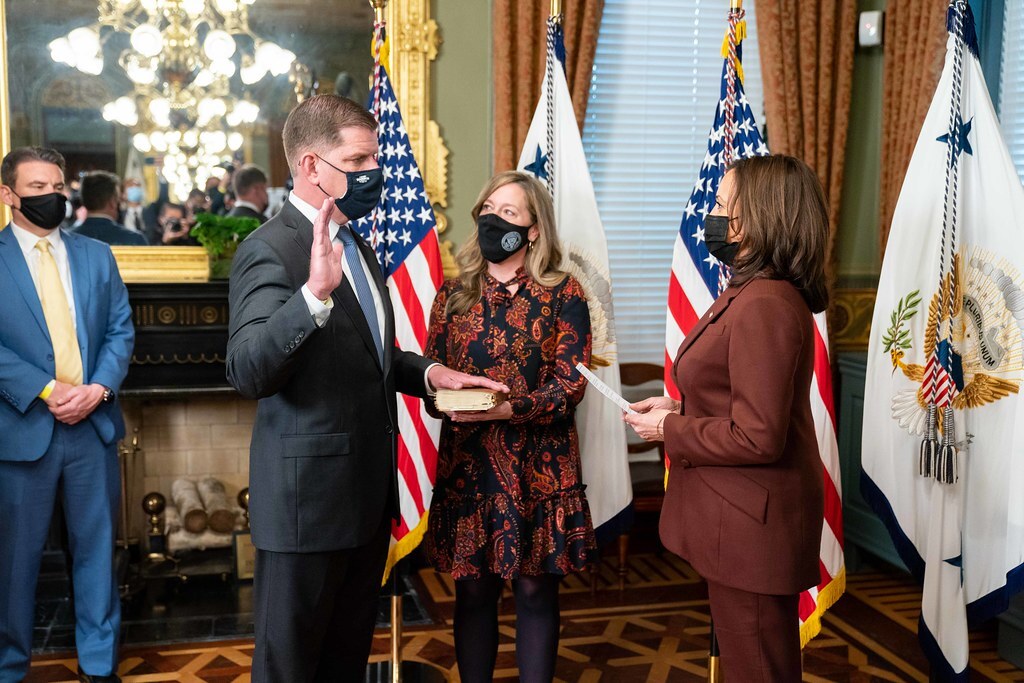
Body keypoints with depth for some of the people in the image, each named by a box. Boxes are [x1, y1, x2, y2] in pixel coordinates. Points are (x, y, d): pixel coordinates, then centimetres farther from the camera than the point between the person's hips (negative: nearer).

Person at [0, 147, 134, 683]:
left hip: (94, 424, 3)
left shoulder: (96, 255, 10)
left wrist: (98, 387, -9)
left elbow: (121, 330, 6)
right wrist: (46, 389, -16)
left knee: (96, 545, 10)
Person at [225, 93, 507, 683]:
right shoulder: (270, 250, -17)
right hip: (308, 498, -8)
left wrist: (427, 372, 6)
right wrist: (315, 292, -42)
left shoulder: (357, 245, 13)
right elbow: (248, 374, -29)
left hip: (369, 494, 8)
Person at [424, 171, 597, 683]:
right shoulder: (454, 293, 9)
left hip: (538, 466, -3)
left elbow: (571, 383, -8)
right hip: (466, 463, 3)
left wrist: (507, 408, -21)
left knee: (535, 588, 5)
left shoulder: (562, 294, -1)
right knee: (473, 588, 9)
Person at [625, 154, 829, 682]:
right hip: (742, 518, 11)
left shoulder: (763, 306, -25)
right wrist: (680, 406, 6)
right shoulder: (755, 294, 10)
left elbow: (756, 437, -27)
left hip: (749, 526, -11)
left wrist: (669, 430, -14)